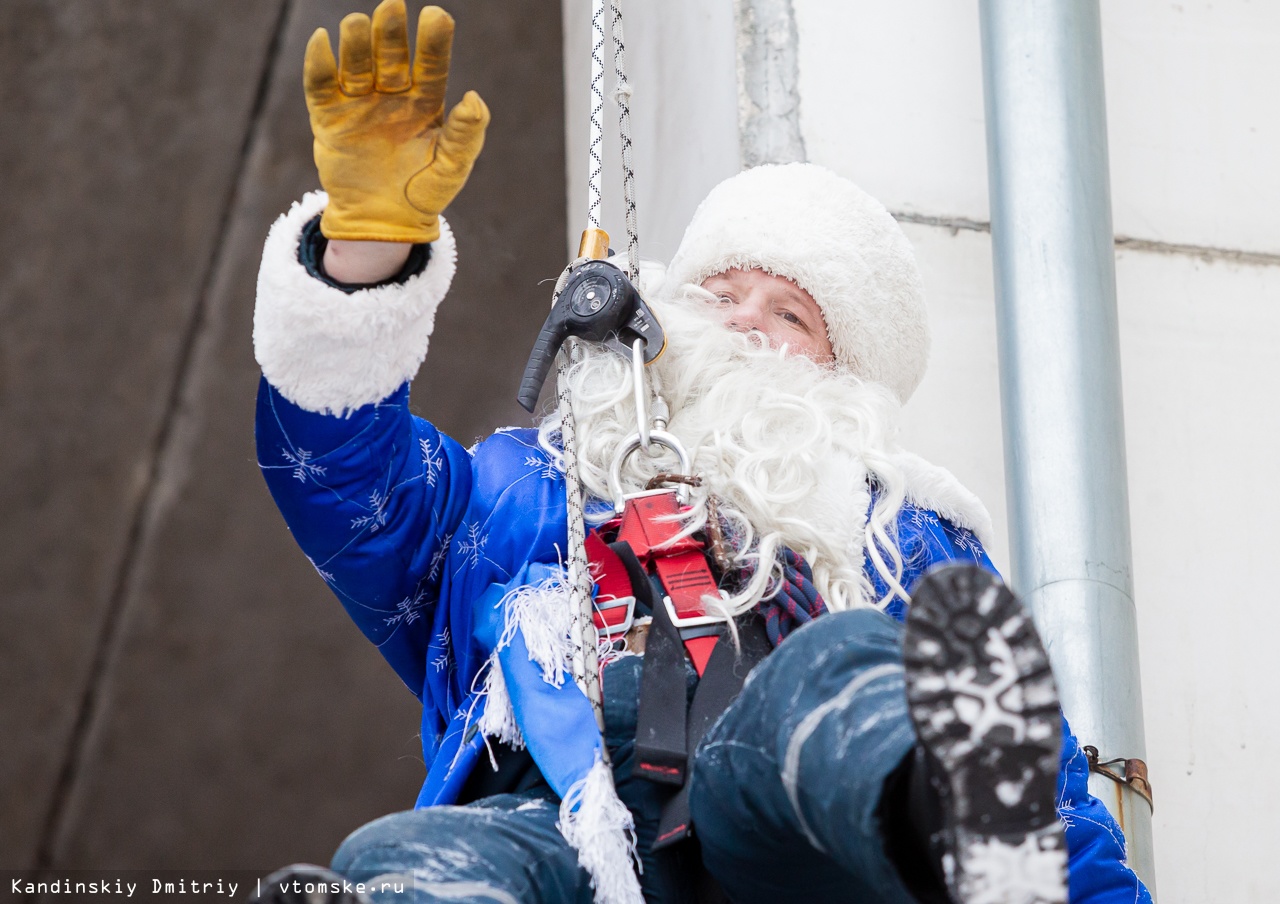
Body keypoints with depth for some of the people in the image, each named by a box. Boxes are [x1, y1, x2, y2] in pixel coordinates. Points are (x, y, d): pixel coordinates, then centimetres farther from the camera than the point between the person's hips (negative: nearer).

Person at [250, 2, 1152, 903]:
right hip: (550, 822, 1)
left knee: (845, 668, -35)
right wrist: (368, 237, 0)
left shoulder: (896, 533, 36)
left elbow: (1028, 743, 25)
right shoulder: (519, 492, 36)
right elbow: (342, 465, 17)